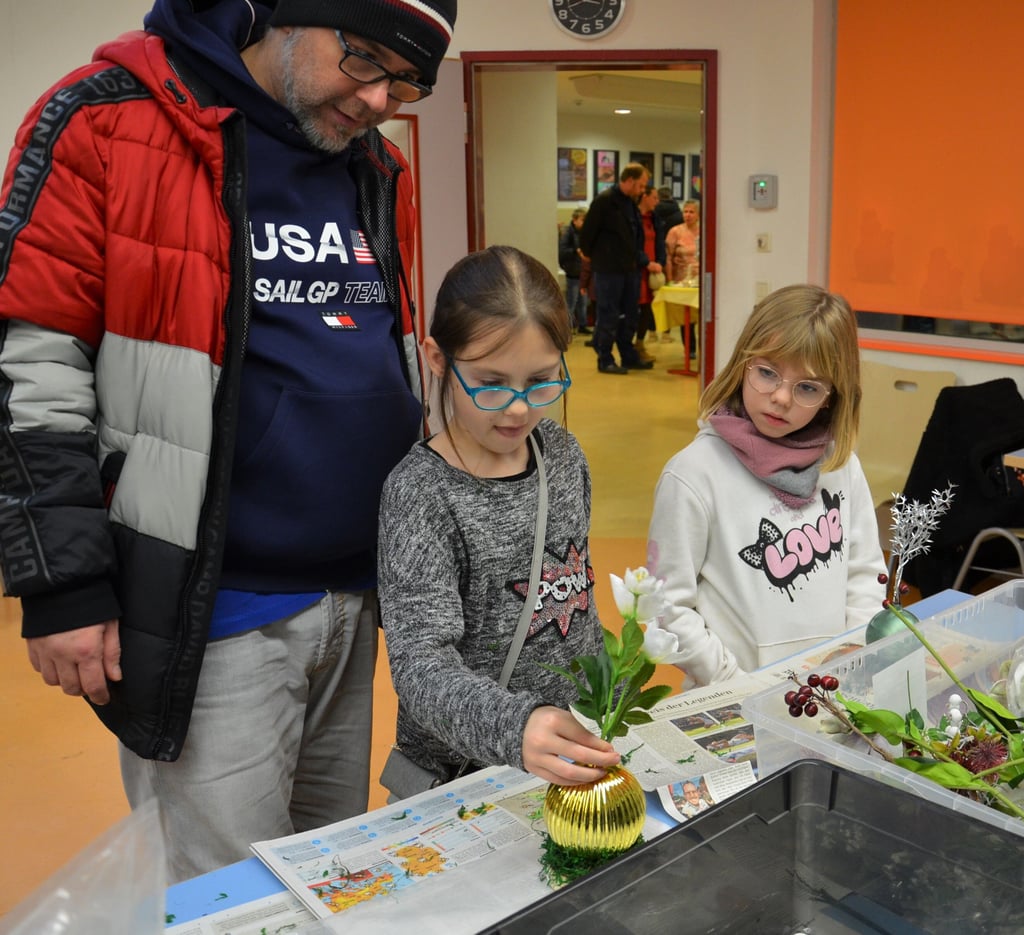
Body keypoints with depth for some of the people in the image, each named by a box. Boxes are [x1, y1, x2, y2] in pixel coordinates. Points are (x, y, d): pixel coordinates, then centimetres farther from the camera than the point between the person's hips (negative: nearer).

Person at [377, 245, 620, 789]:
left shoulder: (562, 452, 2)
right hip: (463, 772, -4)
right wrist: (515, 728, -39)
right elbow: (420, 662, -22)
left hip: (575, 751, 4)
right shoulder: (421, 493, -16)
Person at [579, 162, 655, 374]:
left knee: (629, 316, 12)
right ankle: (605, 360, 6)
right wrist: (593, 255, 0)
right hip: (608, 270, -8)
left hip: (631, 269, 8)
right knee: (608, 317, -1)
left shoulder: (631, 203, 13)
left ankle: (629, 357, 21)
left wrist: (644, 261, 13)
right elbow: (587, 232, -11)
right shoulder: (604, 201, -13)